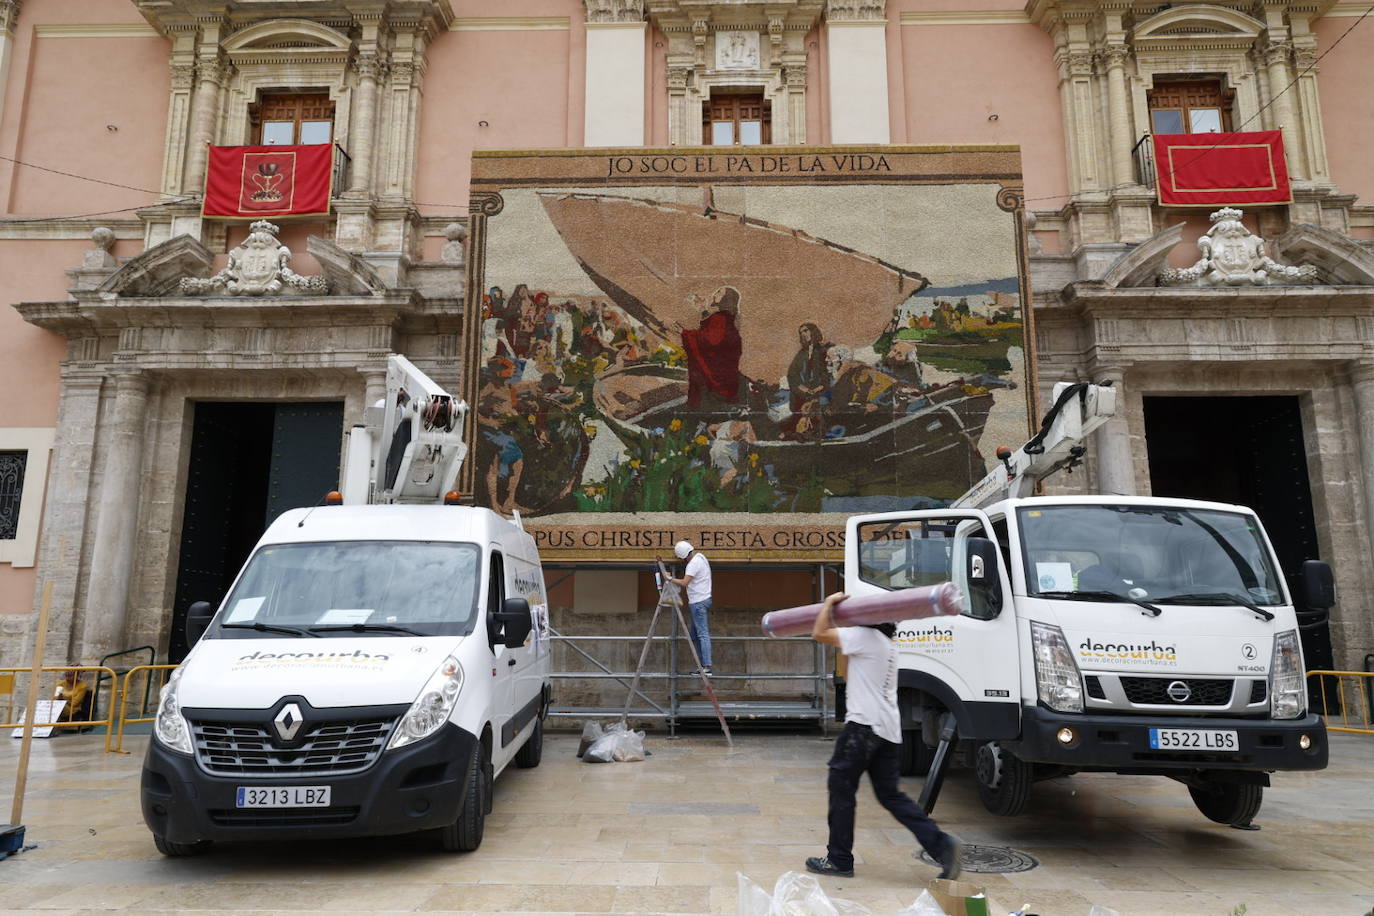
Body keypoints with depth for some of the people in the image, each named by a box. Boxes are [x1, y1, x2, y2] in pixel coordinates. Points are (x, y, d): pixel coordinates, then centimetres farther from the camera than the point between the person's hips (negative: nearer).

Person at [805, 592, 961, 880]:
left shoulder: (864, 636, -8)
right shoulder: (887, 645, 21)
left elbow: (819, 633, -11)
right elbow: (851, 677, 29)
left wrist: (830, 602, 3)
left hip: (864, 725, -9)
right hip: (889, 729, 9)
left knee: (841, 787, 3)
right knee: (890, 794, 12)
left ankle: (839, 860, 10)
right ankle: (940, 844, 1)